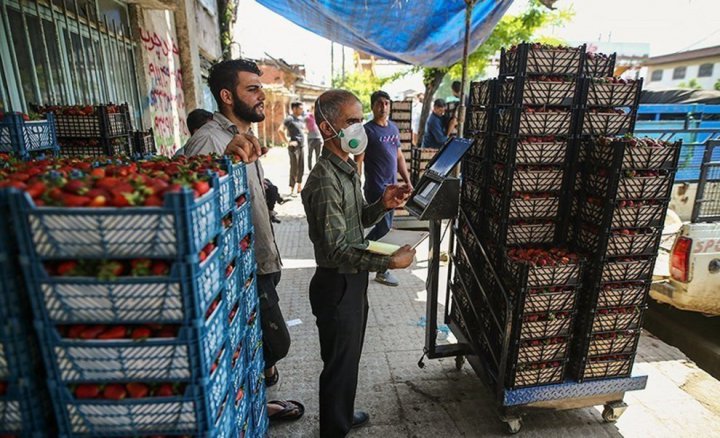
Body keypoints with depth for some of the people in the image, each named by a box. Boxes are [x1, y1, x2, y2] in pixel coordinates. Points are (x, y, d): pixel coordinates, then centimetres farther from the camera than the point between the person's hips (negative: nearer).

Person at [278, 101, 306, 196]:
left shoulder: (301, 119, 12)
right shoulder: (290, 119, -11)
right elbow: (280, 130, -20)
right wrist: (287, 142, -19)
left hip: (301, 146, 8)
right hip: (294, 147, -8)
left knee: (301, 168, 14)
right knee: (294, 168, -4)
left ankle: (299, 187, 27)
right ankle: (292, 190, 4)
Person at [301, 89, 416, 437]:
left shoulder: (347, 169, 6)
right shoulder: (324, 180, -25)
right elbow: (336, 249, -27)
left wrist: (382, 205, -6)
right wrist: (390, 262, -25)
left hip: (353, 279, 10)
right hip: (337, 284, -9)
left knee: (350, 355, 25)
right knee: (339, 362, 10)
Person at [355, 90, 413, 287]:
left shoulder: (393, 128, 13)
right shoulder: (367, 130, -9)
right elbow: (358, 161, -12)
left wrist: (408, 181, 13)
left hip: (391, 186, 7)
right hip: (376, 188, -7)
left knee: (383, 226, 13)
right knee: (385, 227, -4)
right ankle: (382, 271, 12)